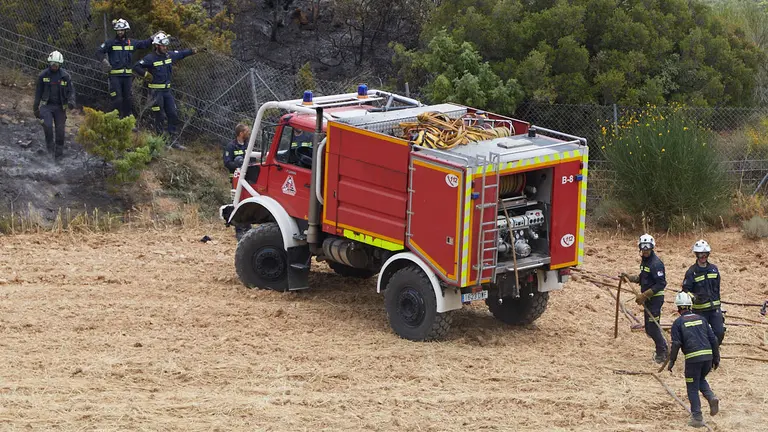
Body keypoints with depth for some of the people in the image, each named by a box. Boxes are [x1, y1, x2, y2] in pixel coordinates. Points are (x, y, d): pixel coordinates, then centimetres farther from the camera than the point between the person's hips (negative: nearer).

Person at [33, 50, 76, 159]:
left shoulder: (65, 76, -3)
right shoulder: (43, 75, 0)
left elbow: (71, 90, 1)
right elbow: (38, 92, 8)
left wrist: (71, 101, -20)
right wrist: (35, 108, 10)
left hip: (60, 106, 0)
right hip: (47, 105, 0)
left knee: (60, 129, 2)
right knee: (47, 125, -22)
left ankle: (59, 151, 17)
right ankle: (49, 144, -2)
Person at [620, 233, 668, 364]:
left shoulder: (656, 263, -18)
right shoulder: (644, 261, 11)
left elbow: (661, 284, -23)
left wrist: (644, 295, -24)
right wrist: (628, 277, 8)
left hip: (655, 298, -9)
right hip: (647, 299, 9)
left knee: (653, 327, -7)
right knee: (649, 329, 14)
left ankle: (662, 353, 5)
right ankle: (662, 349, 28)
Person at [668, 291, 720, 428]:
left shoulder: (678, 322, 1)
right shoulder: (701, 319, 14)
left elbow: (676, 344, -7)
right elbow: (713, 339, 11)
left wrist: (671, 361, 2)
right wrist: (716, 358, 17)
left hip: (693, 358, -4)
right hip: (708, 355, 5)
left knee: (693, 388, 6)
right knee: (701, 379, 28)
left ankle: (697, 418, 6)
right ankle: (711, 398, 1)